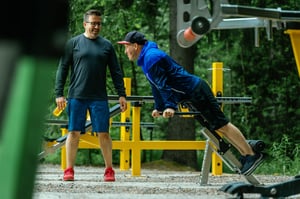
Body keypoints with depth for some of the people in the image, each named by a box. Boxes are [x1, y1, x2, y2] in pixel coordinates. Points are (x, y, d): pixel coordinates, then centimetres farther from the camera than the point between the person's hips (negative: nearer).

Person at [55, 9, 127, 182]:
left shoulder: (107, 45, 9)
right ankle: (69, 170, 5)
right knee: (74, 133, 0)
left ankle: (109, 170, 6)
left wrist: (122, 95, 4)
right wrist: (59, 93, -3)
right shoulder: (73, 43, 4)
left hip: (99, 97, 1)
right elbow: (62, 69, 4)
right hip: (77, 96, -1)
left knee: (104, 133, 0)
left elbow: (116, 72, 11)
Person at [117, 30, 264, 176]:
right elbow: (156, 85, 26)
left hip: (196, 91, -10)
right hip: (193, 93, 10)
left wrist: (170, 106, -24)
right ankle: (246, 155, 15)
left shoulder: (151, 58, -15)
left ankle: (251, 155, -8)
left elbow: (163, 84, -22)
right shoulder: (145, 59, 17)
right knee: (216, 126, 12)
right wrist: (158, 108, 28)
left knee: (221, 125, -9)